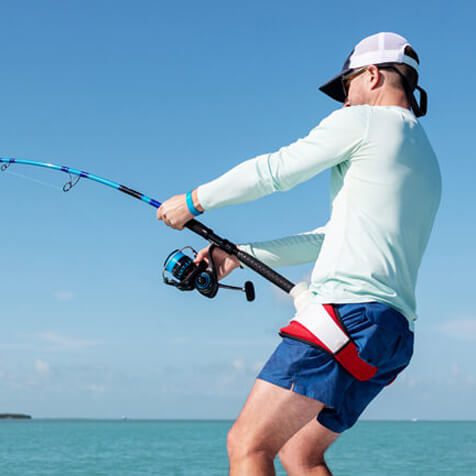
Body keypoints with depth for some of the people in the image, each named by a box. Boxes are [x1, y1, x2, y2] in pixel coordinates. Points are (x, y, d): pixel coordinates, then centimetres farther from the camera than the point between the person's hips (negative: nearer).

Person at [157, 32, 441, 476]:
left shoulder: (363, 122, 0)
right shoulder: (425, 160, 26)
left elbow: (272, 171, 2)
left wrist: (194, 200, 16)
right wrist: (240, 254, 27)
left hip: (348, 311, -9)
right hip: (392, 332, 9)